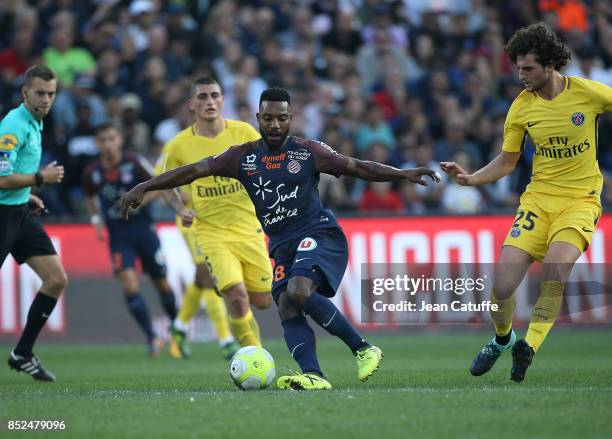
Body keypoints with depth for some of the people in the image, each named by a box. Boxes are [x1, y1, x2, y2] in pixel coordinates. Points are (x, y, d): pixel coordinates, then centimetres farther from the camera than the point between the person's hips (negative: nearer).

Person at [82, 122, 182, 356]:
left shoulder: (134, 163, -10)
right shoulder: (92, 172, -3)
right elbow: (89, 198, 16)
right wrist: (96, 219, 1)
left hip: (143, 229, -1)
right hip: (118, 236, 1)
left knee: (163, 285, 8)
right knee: (130, 286, -16)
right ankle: (152, 338, -8)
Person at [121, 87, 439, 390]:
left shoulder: (307, 152, 1)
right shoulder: (243, 157, 8)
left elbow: (357, 167, 1)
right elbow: (193, 171, 6)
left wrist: (402, 174, -10)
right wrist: (143, 188, 0)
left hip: (318, 233, -5)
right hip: (282, 245, 5)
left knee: (298, 291, -28)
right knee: (286, 308, -15)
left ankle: (363, 349, -18)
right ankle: (313, 376, -28)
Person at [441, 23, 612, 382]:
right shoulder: (521, 107, 0)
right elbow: (506, 163, 10)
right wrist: (471, 178, -6)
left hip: (580, 199, -3)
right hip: (539, 198, 3)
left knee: (556, 266, -31)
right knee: (502, 286, -9)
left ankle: (529, 346, -18)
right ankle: (502, 339, 22)